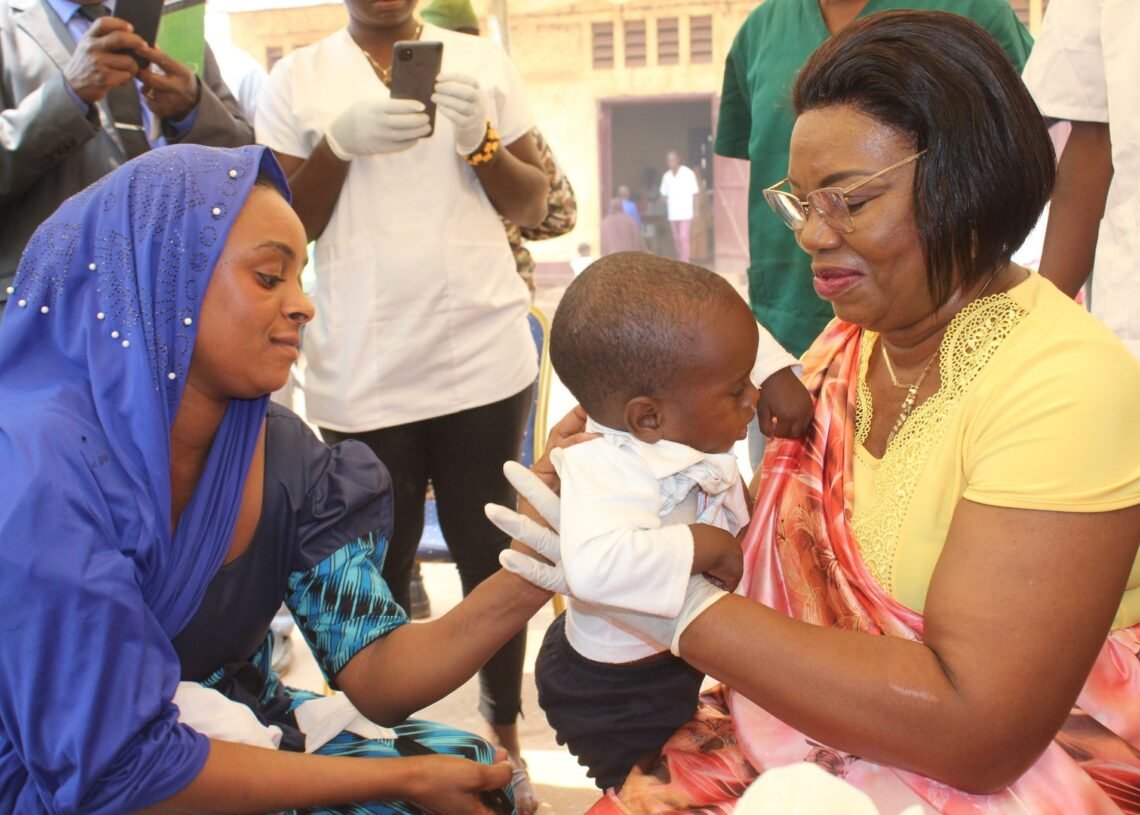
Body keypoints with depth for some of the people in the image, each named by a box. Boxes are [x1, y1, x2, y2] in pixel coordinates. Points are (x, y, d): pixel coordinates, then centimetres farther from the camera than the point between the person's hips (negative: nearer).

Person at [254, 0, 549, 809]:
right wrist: (338, 143, -14)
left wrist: (479, 141, -12)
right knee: (379, 568, 7)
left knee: (491, 556, 8)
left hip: (484, 362, 1)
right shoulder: (297, 78, 4)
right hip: (362, 377, 0)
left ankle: (505, 730, 25)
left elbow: (535, 207, 6)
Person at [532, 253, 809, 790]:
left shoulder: (680, 411, -11)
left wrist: (778, 377, -10)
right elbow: (593, 564, -58)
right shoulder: (610, 469, -39)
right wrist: (700, 545, -45)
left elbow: (738, 340, 8)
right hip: (623, 700, -8)